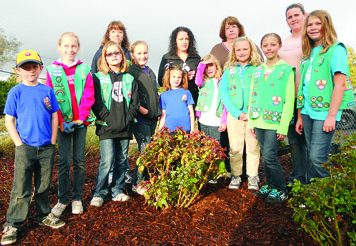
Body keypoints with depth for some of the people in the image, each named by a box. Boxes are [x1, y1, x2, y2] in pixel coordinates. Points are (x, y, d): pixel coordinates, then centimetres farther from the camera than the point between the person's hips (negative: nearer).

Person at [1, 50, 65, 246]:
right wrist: (19, 144, -9)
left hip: (47, 148, 3)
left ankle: (44, 215, 32)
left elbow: (54, 117, 8)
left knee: (43, 185, 15)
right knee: (21, 189, 2)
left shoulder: (47, 91, 4)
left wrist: (52, 141, 2)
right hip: (25, 149, -2)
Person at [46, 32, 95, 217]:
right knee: (64, 161, 3)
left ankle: (77, 198, 19)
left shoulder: (84, 70, 3)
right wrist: (61, 122, -11)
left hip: (81, 121, 1)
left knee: (79, 160, 7)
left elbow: (88, 96, -3)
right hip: (63, 122, -1)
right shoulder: (52, 70, 2)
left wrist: (80, 118, -12)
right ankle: (63, 198, 17)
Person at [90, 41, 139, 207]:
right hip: (107, 128, -3)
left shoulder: (129, 79, 12)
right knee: (107, 161, -8)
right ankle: (99, 193, 7)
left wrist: (128, 119, -4)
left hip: (125, 128, 4)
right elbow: (96, 102, -5)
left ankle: (118, 190, 24)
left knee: (122, 161, 10)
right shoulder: (99, 77, 3)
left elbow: (135, 102, 8)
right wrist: (108, 119, -13)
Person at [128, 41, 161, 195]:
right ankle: (138, 183, 4)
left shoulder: (150, 72, 19)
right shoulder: (130, 72, -6)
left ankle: (144, 179, 23)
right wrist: (140, 108, -17)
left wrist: (158, 111, 18)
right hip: (140, 117, -8)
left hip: (152, 117, 8)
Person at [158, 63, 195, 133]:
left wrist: (192, 129, 3)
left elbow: (191, 111, 6)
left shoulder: (186, 93, 4)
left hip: (185, 129, 0)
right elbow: (163, 115, 9)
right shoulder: (164, 95, 6)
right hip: (169, 130, 0)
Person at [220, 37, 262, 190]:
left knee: (253, 147, 4)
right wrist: (238, 113, -9)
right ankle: (236, 176, 19)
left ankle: (253, 176, 18)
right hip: (234, 115, 1)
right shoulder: (228, 70, 7)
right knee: (235, 148, 6)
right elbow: (224, 94, 0)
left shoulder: (258, 69, 3)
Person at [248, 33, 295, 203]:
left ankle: (280, 190, 14)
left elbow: (289, 100, -8)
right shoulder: (258, 70, 11)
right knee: (266, 156, 12)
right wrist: (251, 121, 8)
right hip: (259, 122, 5)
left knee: (269, 157, -5)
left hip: (274, 122, -5)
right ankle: (269, 185, 29)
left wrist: (283, 126, -12)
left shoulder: (286, 69, -4)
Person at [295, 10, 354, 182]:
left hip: (324, 112, -6)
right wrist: (300, 116, 13)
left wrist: (332, 116, -17)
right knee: (311, 157, 12)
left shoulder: (336, 49, -4)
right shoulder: (308, 53, 16)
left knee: (316, 158, -8)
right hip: (308, 112, 6)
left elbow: (340, 84, -12)